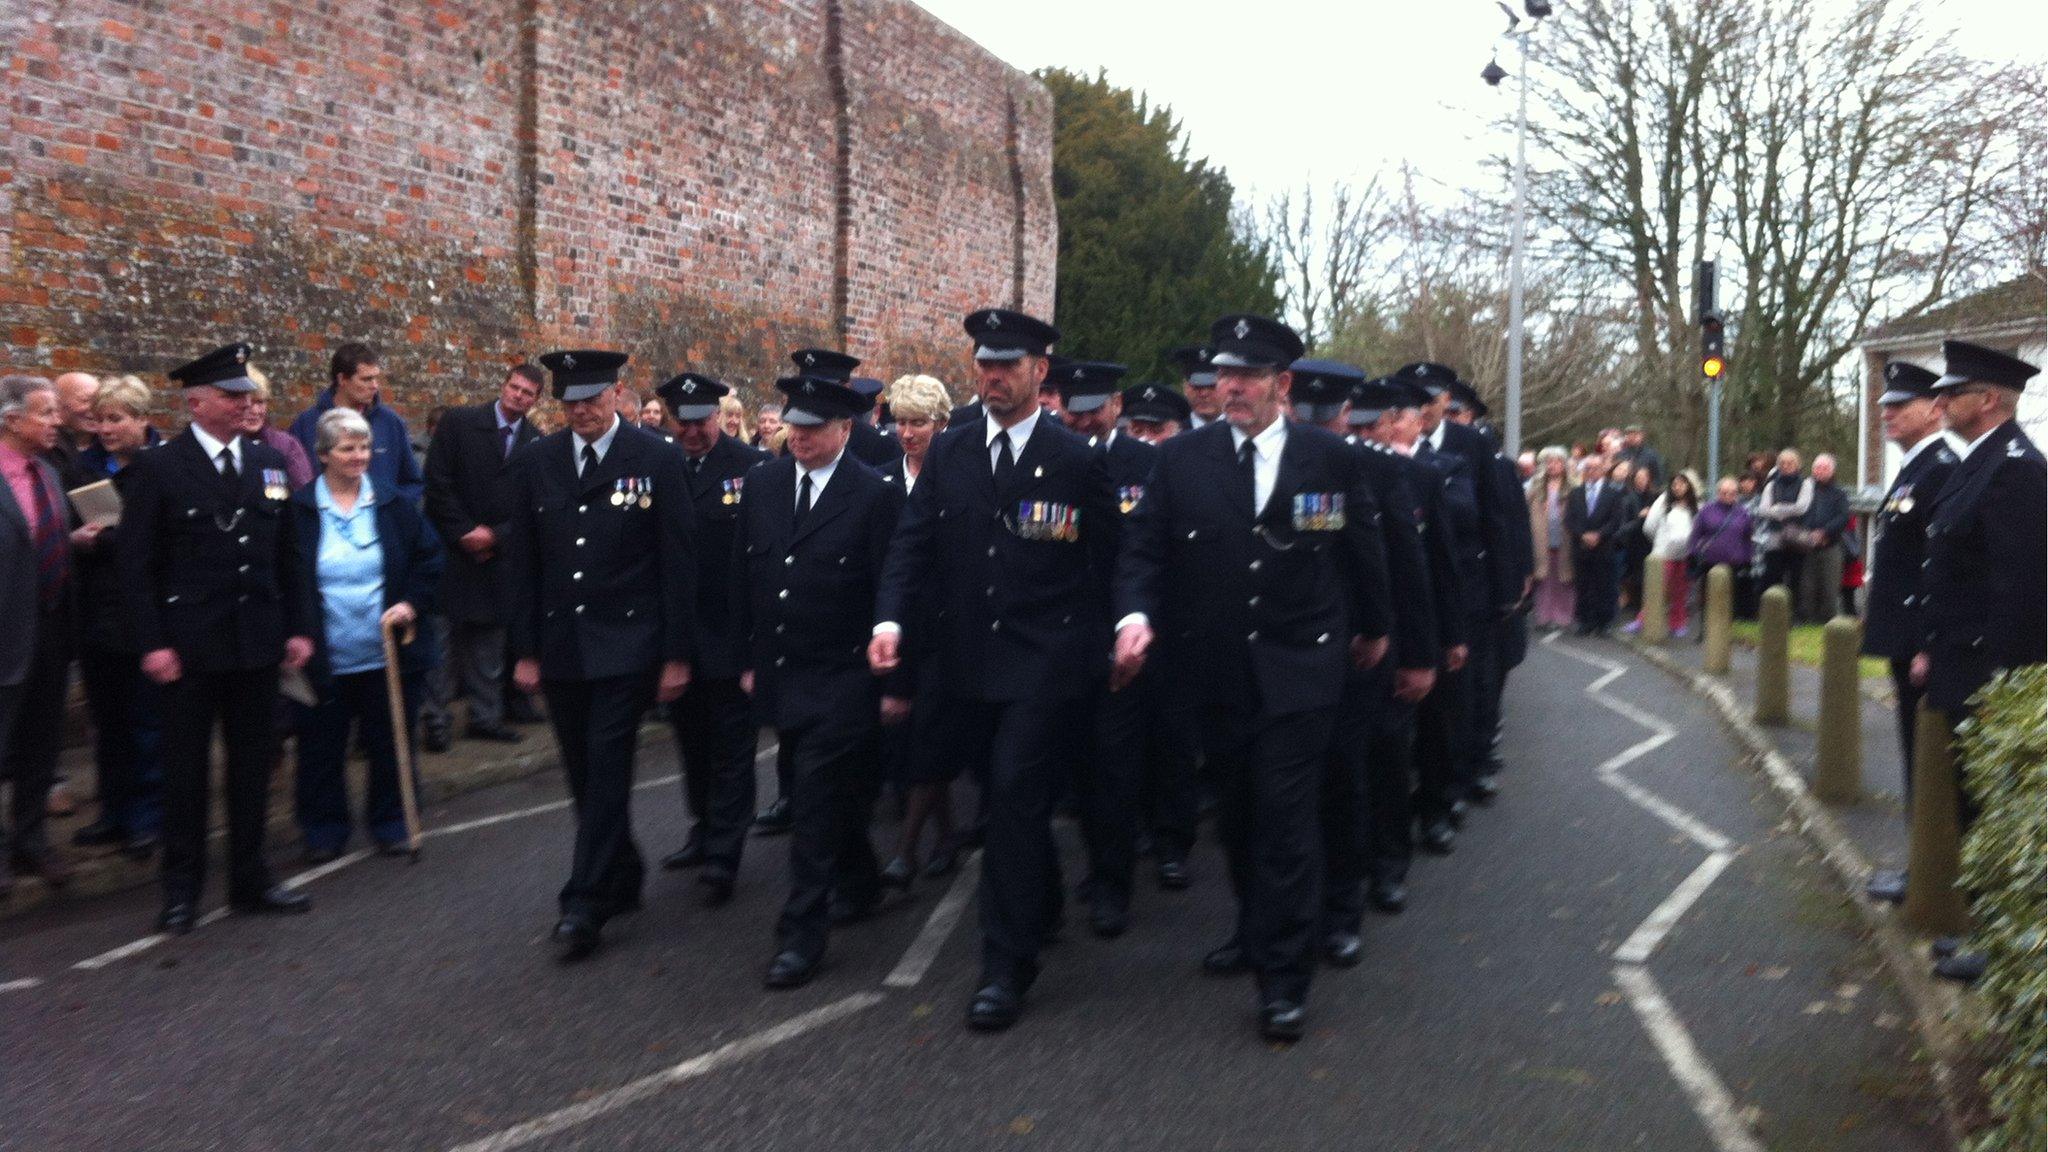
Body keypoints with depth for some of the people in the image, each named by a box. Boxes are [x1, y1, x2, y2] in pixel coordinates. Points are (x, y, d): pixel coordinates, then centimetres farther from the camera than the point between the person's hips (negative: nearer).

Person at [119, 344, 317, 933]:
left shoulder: (270, 462, 7)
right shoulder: (158, 467, -5)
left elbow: (288, 554, 10)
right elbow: (136, 564, -6)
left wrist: (299, 626, 5)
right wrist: (153, 643, -11)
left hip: (258, 641, 4)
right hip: (189, 644, -4)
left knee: (253, 762, 11)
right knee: (186, 767, 7)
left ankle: (249, 877, 24)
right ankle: (182, 888, 20)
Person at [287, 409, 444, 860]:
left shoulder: (394, 507, 4)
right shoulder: (296, 511, -2)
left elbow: (430, 559, 8)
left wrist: (412, 603, -7)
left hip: (386, 654, 2)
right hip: (323, 659, -1)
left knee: (389, 745, 10)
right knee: (321, 750, 8)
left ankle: (390, 823, 25)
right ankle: (324, 830, 23)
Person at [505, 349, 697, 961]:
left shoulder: (657, 458, -5)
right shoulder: (534, 461, 5)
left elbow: (677, 562, -5)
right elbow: (522, 562, 8)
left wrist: (677, 654, -7)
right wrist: (524, 650, 4)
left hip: (626, 646, -4)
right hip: (560, 647, 4)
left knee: (608, 771, -7)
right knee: (585, 775, 12)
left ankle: (586, 904, 0)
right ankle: (621, 881, 28)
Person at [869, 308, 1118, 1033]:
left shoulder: (1076, 461, -4)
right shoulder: (948, 453, 5)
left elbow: (1104, 563, 2)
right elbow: (913, 541, 1)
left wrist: (1092, 651, 3)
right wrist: (890, 619, -14)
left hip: (1041, 660, -4)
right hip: (966, 659, 4)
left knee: (1014, 793, -11)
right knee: (1010, 793, 17)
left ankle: (1006, 965, -1)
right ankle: (1042, 908, 42)